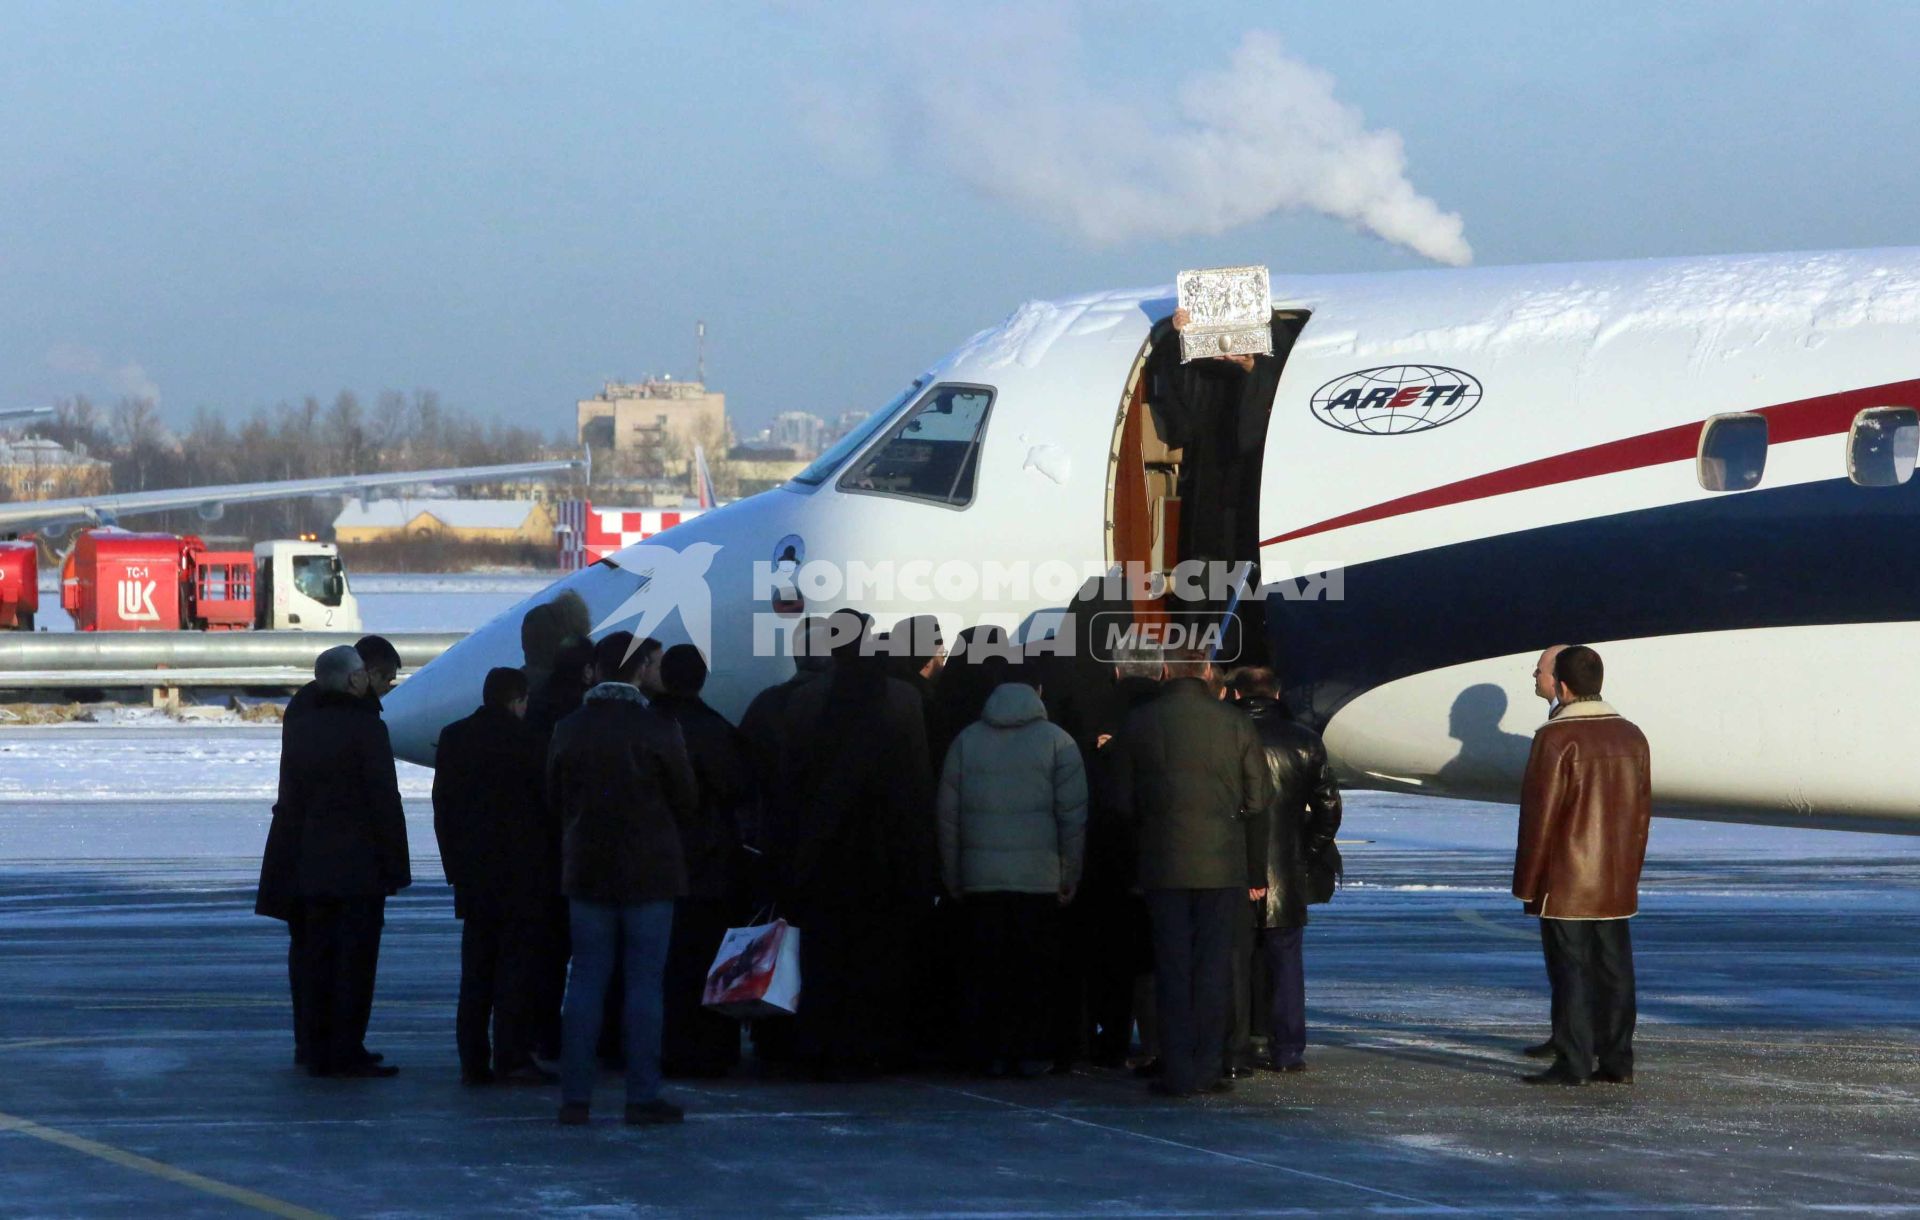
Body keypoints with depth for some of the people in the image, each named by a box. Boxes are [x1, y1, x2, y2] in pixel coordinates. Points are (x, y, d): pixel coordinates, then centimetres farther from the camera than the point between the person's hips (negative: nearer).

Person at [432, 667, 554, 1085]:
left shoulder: (453, 738, 6)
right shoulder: (526, 741, -10)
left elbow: (442, 805, 8)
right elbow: (548, 802, -6)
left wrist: (455, 863, 12)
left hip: (472, 874, 5)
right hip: (521, 874, -5)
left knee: (476, 967, 9)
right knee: (517, 961, -1)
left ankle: (473, 1059, 7)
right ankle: (512, 1055, -6)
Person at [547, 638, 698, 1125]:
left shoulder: (567, 731, -1)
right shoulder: (657, 730, -12)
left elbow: (555, 800, 8)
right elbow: (686, 798, -3)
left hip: (586, 870, 3)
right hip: (649, 872, -3)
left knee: (585, 980, 7)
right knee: (644, 981, 1)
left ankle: (575, 1097, 6)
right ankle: (643, 1096, 1)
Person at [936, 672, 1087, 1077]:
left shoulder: (966, 740, 7)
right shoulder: (1056, 741, 0)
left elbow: (948, 815, 7)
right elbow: (1073, 816, -3)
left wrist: (953, 879, 12)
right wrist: (1069, 879, 3)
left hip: (980, 878, 2)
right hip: (1040, 878, -2)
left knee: (986, 970, 7)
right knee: (1035, 969, 4)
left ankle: (991, 1052, 6)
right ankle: (1032, 1052, 4)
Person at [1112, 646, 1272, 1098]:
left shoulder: (1139, 724, 0)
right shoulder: (1236, 725, 0)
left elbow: (1124, 802, 3)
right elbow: (1257, 803, 2)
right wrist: (1257, 873, 8)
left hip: (1163, 867, 0)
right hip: (1222, 865, 0)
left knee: (1172, 966, 3)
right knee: (1215, 966, 5)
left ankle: (1178, 1072, 1)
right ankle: (1207, 1067, 4)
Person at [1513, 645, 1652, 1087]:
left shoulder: (1556, 738, -14)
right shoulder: (1630, 736, 7)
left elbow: (1539, 815, -13)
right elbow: (1641, 810, 11)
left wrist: (1526, 883, -7)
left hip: (1566, 884, -6)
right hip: (1617, 885, 6)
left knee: (1570, 970, -3)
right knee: (1614, 969, 9)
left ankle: (1572, 1062, -4)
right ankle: (1617, 1061, 12)